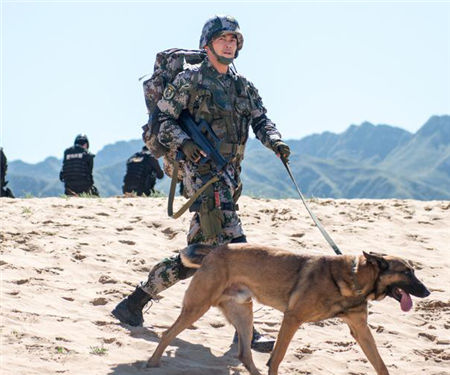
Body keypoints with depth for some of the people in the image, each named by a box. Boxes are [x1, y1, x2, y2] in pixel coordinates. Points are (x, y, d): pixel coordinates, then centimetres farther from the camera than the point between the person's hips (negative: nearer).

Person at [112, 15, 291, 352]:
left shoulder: (244, 87, 19)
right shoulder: (190, 80, -2)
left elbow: (260, 119, 11)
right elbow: (163, 119, -4)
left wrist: (275, 141, -10)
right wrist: (184, 143, -22)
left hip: (230, 178, 8)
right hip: (204, 173, -8)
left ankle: (134, 302, 22)